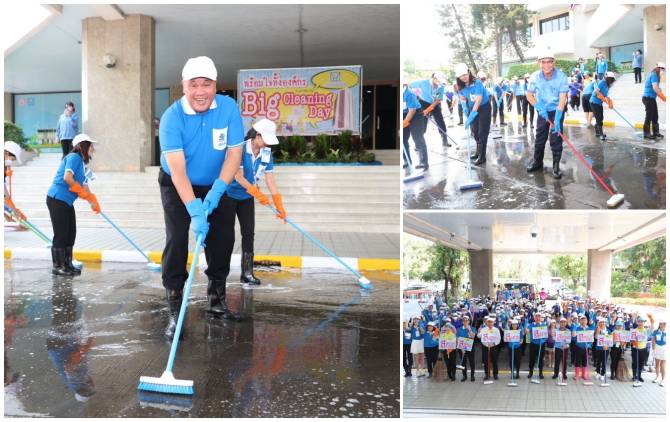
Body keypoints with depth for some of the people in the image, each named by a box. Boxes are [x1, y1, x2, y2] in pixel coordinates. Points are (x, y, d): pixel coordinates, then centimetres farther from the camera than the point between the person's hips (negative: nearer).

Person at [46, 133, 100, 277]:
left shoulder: (81, 163, 18)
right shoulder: (74, 157, -11)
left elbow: (84, 187, 18)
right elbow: (67, 178, -24)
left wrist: (93, 202, 11)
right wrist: (80, 191, -13)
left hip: (67, 202, 10)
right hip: (57, 199, -10)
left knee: (71, 234, 12)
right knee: (61, 235, -3)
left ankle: (67, 265, 21)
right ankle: (57, 267, 6)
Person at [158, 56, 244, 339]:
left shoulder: (229, 108, -18)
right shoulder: (172, 117, -26)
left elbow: (234, 153, -17)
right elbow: (177, 169, -33)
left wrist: (216, 191, -28)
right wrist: (194, 211, -42)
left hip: (214, 185, 3)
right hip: (176, 185, -3)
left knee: (222, 238, 4)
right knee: (176, 240, -14)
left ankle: (216, 300, 22)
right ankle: (175, 311, -7)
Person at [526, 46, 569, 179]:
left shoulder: (561, 76, -22)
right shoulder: (535, 77, -13)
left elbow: (562, 98, -26)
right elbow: (529, 95, -2)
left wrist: (557, 118, -35)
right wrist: (540, 108, -17)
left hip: (557, 110, -3)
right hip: (542, 110, 3)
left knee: (556, 138, -7)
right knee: (539, 137, 10)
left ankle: (556, 166, 1)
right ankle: (537, 162, 25)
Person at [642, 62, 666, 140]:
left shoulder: (655, 75, 17)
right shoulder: (654, 75, -14)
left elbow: (657, 88, 20)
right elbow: (655, 88, -22)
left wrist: (662, 96, 12)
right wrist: (663, 97, -19)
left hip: (651, 98, 10)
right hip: (648, 98, -10)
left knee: (655, 116, 12)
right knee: (649, 116, -6)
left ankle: (656, 132, 18)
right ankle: (646, 134, -2)